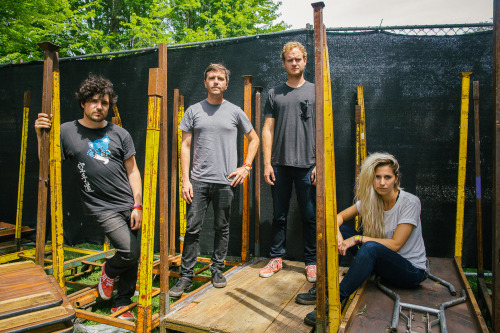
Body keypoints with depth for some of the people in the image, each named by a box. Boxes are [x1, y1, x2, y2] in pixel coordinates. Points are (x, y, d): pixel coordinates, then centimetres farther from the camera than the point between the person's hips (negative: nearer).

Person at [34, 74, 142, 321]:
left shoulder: (120, 134, 6)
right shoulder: (67, 132, 2)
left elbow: (132, 171, 6)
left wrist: (137, 205, -1)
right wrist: (40, 135, -8)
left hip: (128, 205, 3)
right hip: (101, 207, -3)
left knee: (132, 258, 9)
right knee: (130, 252, -16)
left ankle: (121, 305, 30)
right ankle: (109, 271, 19)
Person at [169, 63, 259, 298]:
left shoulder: (235, 111, 7)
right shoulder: (193, 111, 7)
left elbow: (254, 139, 16)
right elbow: (185, 146, 5)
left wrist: (246, 167, 4)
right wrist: (185, 179, -3)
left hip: (226, 181, 0)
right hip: (198, 180, 0)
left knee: (222, 228, 9)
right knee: (192, 228, 0)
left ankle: (217, 270, 25)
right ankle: (186, 275, 11)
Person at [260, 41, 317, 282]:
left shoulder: (315, 92, 8)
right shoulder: (274, 94, 12)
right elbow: (268, 130, 8)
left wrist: (319, 163, -5)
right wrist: (267, 163, -1)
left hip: (307, 165, -1)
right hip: (280, 165, 2)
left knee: (310, 216, 4)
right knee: (279, 215, 9)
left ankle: (311, 262, 17)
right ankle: (276, 258, 22)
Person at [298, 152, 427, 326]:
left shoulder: (410, 202, -18)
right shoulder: (370, 200, -3)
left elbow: (395, 244, -22)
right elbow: (339, 216, 0)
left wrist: (358, 239, -24)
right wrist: (337, 234, -22)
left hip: (412, 270, -6)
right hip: (380, 263, 6)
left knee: (371, 247, -36)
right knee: (342, 229, -10)